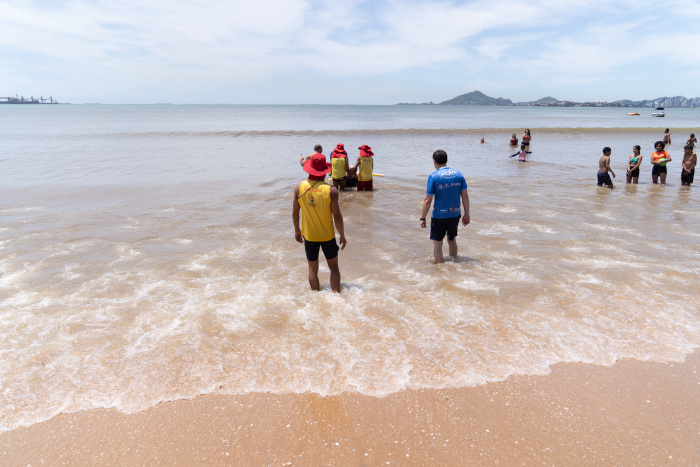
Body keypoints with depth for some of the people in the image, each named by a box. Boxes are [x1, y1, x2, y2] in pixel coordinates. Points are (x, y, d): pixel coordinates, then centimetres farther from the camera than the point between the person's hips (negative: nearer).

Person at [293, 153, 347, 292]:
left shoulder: (299, 188, -7)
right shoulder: (331, 190, -16)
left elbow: (295, 213, 1)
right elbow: (337, 217, -13)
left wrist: (297, 230, 17)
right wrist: (342, 236, 0)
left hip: (309, 236, 2)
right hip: (328, 236, -2)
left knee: (313, 269, 15)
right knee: (334, 267, 15)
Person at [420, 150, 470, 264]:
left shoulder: (433, 176, -11)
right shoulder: (458, 174, 1)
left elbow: (428, 200, -12)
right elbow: (465, 196, 3)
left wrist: (423, 218, -4)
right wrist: (466, 214, 12)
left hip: (439, 215, -4)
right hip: (455, 214, 5)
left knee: (437, 243, 9)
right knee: (452, 240, 23)